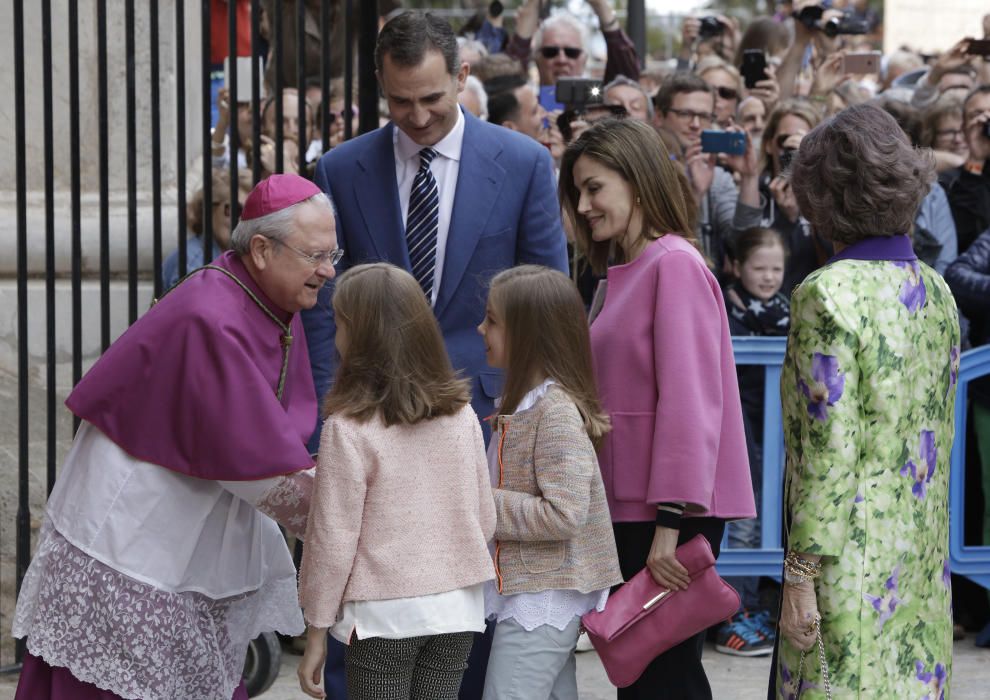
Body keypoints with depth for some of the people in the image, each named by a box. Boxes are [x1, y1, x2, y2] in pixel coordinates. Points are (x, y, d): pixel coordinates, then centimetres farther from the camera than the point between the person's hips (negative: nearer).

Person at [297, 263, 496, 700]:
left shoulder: (348, 430, -14)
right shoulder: (461, 415, 1)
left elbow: (333, 540, -10)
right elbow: (485, 518, 7)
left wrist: (316, 632, -2)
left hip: (385, 614, -4)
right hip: (457, 607, 4)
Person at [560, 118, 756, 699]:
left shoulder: (675, 264, -12)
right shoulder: (623, 271, 16)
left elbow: (689, 400, -19)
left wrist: (671, 524, -22)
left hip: (670, 513, -9)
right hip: (630, 505, 9)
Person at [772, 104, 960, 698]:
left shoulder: (829, 294, -15)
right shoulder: (937, 290, 8)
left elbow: (829, 453, -18)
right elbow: (940, 432, 13)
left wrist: (800, 573, -14)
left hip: (853, 560, -7)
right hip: (923, 557, 7)